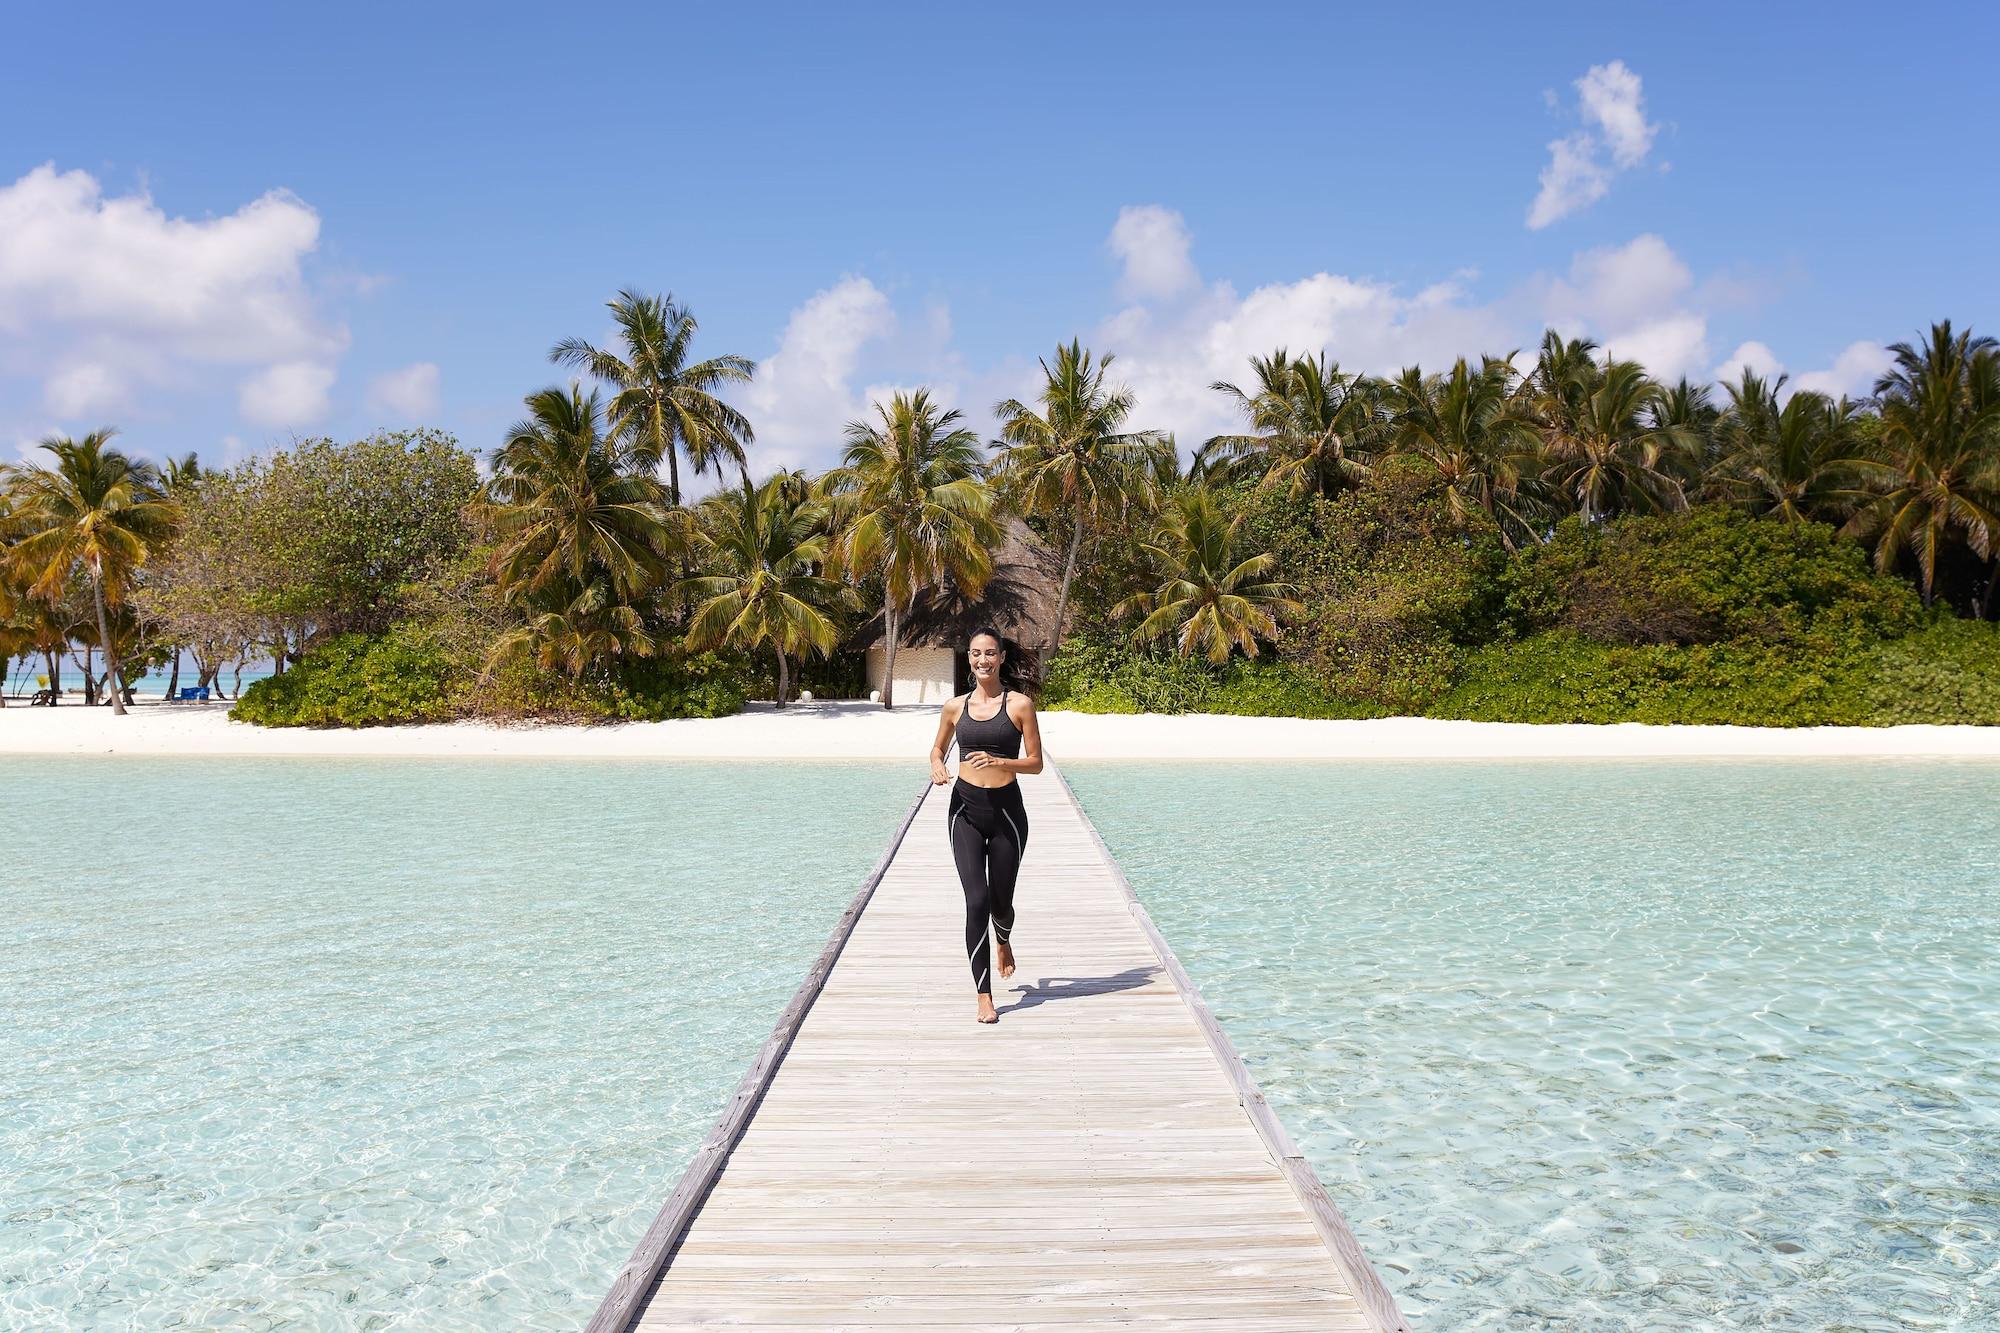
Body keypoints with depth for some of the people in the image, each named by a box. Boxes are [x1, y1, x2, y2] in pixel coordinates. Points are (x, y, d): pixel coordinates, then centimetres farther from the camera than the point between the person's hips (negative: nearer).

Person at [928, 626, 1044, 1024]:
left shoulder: (1019, 704, -2)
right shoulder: (955, 707, 5)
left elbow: (1035, 763, -2)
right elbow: (938, 748, 20)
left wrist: (999, 761, -19)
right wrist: (936, 767, -2)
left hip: (1007, 811, -1)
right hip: (965, 810, 1)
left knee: (1001, 901, 10)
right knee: (977, 900, -10)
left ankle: (1004, 941, 49)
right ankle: (984, 997, -3)